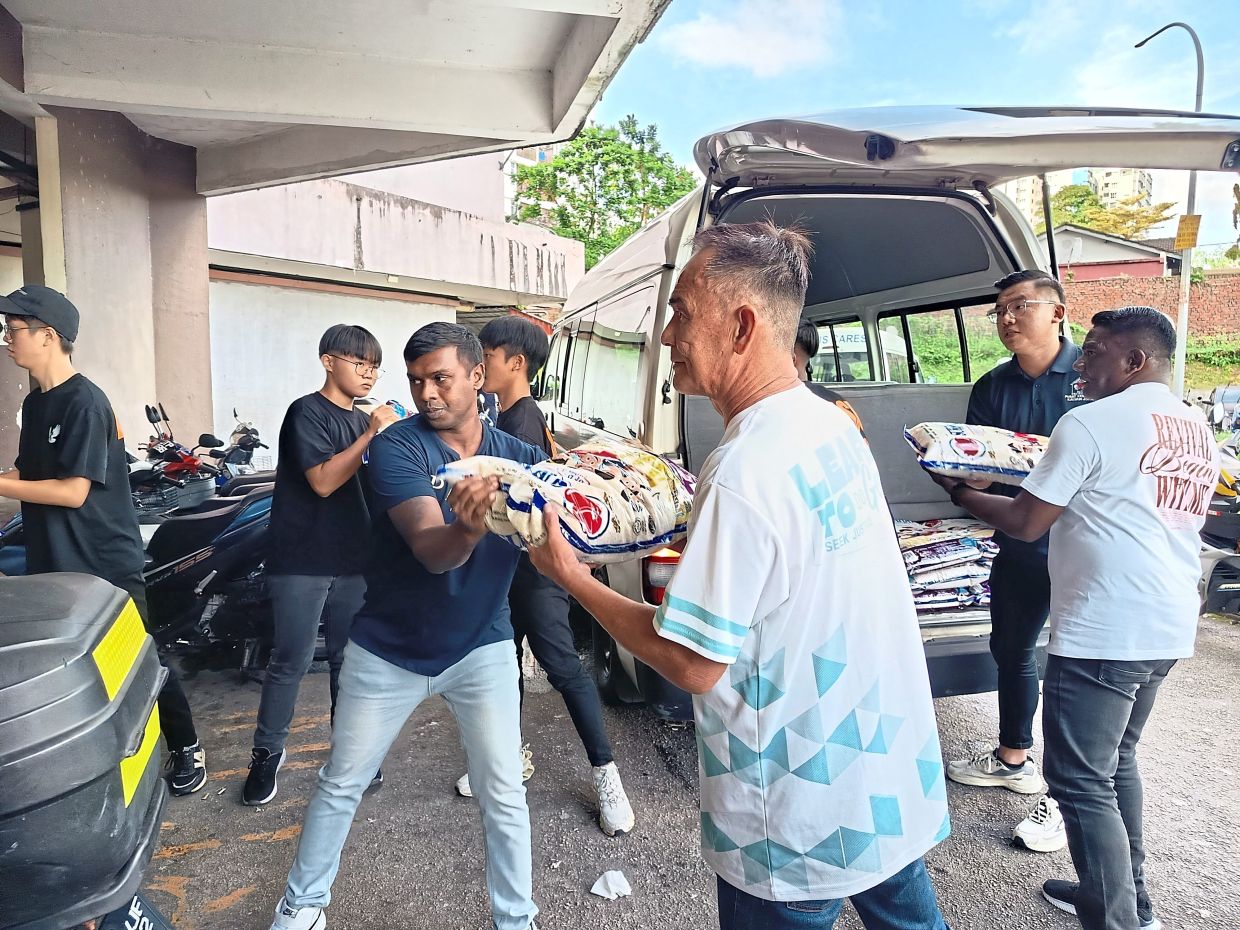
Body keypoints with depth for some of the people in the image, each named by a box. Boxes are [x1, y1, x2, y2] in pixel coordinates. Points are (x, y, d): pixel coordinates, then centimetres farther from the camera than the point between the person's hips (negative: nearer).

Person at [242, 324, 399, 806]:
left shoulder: (364, 421, 15)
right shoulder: (306, 412, -7)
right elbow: (323, 481, -18)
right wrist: (370, 435, -21)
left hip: (353, 561, 6)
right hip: (303, 562, -6)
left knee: (348, 659, 12)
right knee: (291, 662, 0)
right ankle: (267, 752, 16)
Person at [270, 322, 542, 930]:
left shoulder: (517, 457, -7)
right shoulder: (397, 446, -18)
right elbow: (430, 549, -33)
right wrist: (467, 530, -55)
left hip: (480, 648, 1)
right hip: (388, 651, -1)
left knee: (503, 795, 3)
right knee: (340, 785, 15)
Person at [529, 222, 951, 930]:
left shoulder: (743, 474, -29)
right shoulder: (833, 426, -1)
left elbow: (694, 664, -24)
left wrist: (570, 575, -14)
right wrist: (690, 518, 8)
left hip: (806, 821, -8)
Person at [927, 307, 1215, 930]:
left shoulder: (1092, 423, -12)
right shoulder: (1197, 429, 13)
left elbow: (1025, 523, -11)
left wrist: (957, 488, 3)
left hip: (1103, 634, -9)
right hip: (1168, 629, 9)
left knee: (1081, 781, 0)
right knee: (1116, 761, 22)